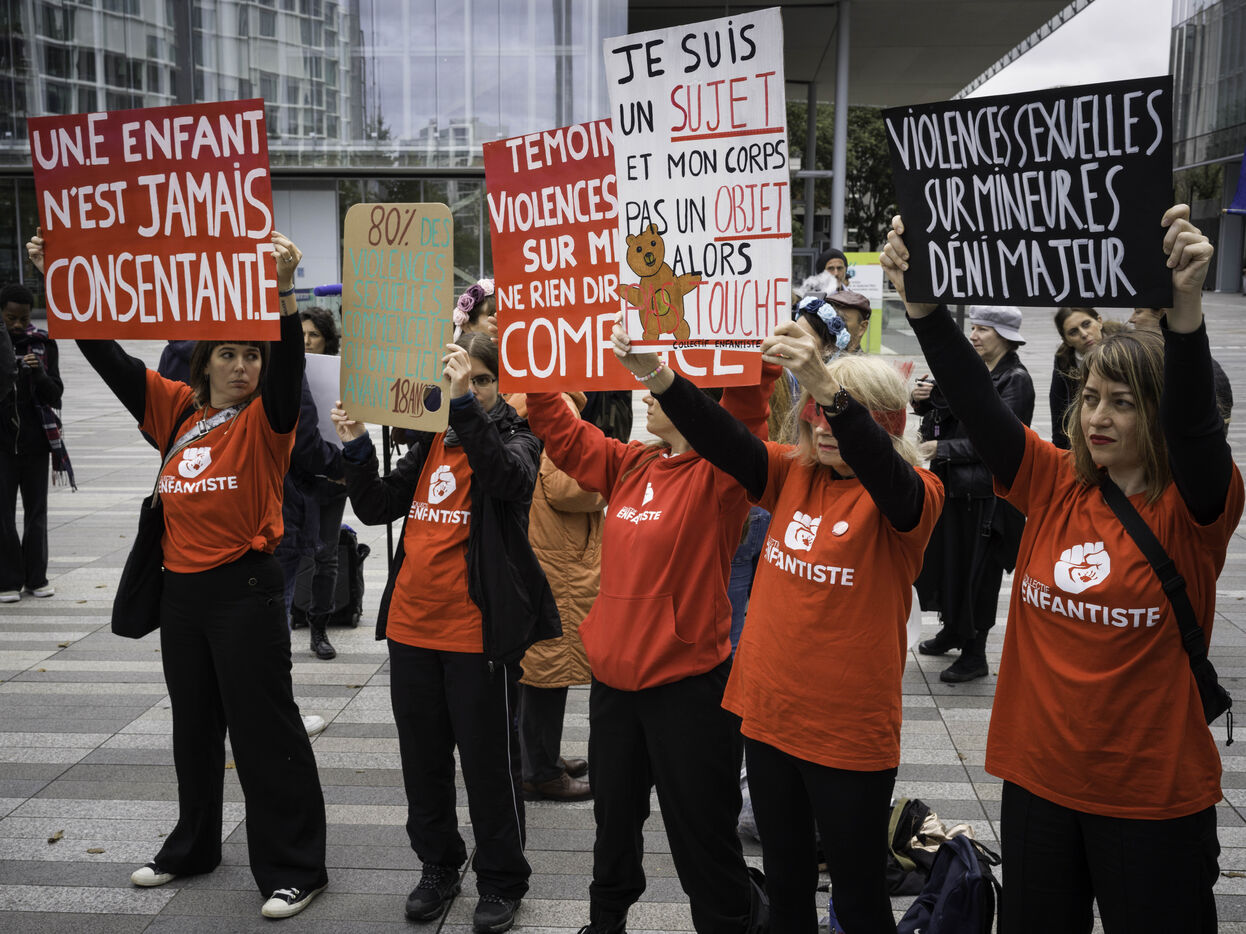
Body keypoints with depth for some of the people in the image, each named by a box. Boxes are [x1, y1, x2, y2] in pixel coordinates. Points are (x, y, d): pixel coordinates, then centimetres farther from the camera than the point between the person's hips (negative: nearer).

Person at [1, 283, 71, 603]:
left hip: (35, 441, 1)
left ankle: (36, 577, 17)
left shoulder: (43, 343, 2)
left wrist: (39, 373, -19)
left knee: (36, 511, 7)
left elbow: (55, 395, 0)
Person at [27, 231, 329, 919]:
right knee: (193, 726, 20)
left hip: (246, 591, -6)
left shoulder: (264, 419, -7)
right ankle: (193, 847, 38)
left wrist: (283, 293, -41)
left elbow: (287, 364, -26)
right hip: (181, 590, 6)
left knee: (265, 731, -1)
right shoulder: (178, 410, 7)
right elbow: (109, 358, 10)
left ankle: (293, 869, 10)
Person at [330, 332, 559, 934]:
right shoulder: (430, 440, 12)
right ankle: (438, 866, 34)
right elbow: (376, 508, 9)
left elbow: (508, 477, -28)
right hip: (412, 624, 6)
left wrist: (465, 404, -33)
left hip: (477, 630, -6)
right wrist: (356, 447, -5)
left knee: (487, 759, 5)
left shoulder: (515, 436, -4)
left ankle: (501, 880, 21)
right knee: (423, 755, 16)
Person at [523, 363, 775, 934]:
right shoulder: (630, 466, 6)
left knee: (702, 840, 4)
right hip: (613, 674, 7)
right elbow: (563, 433, 11)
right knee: (614, 820, 25)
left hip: (686, 681, -7)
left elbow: (743, 406, -30)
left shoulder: (717, 474, -13)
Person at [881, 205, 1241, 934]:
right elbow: (977, 402, -9)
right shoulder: (1054, 486, 0)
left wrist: (1186, 307, -46)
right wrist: (921, 302, -21)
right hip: (1039, 778, 4)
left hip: (1153, 797, -4)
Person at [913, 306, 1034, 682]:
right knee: (943, 556, 17)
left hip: (984, 490, -8)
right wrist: (923, 399, -4)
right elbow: (946, 410, 17)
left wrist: (943, 448, -18)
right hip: (951, 482, 8)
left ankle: (975, 654, 14)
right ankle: (953, 629, 37)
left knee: (977, 569, 1)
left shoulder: (1015, 380, -13)